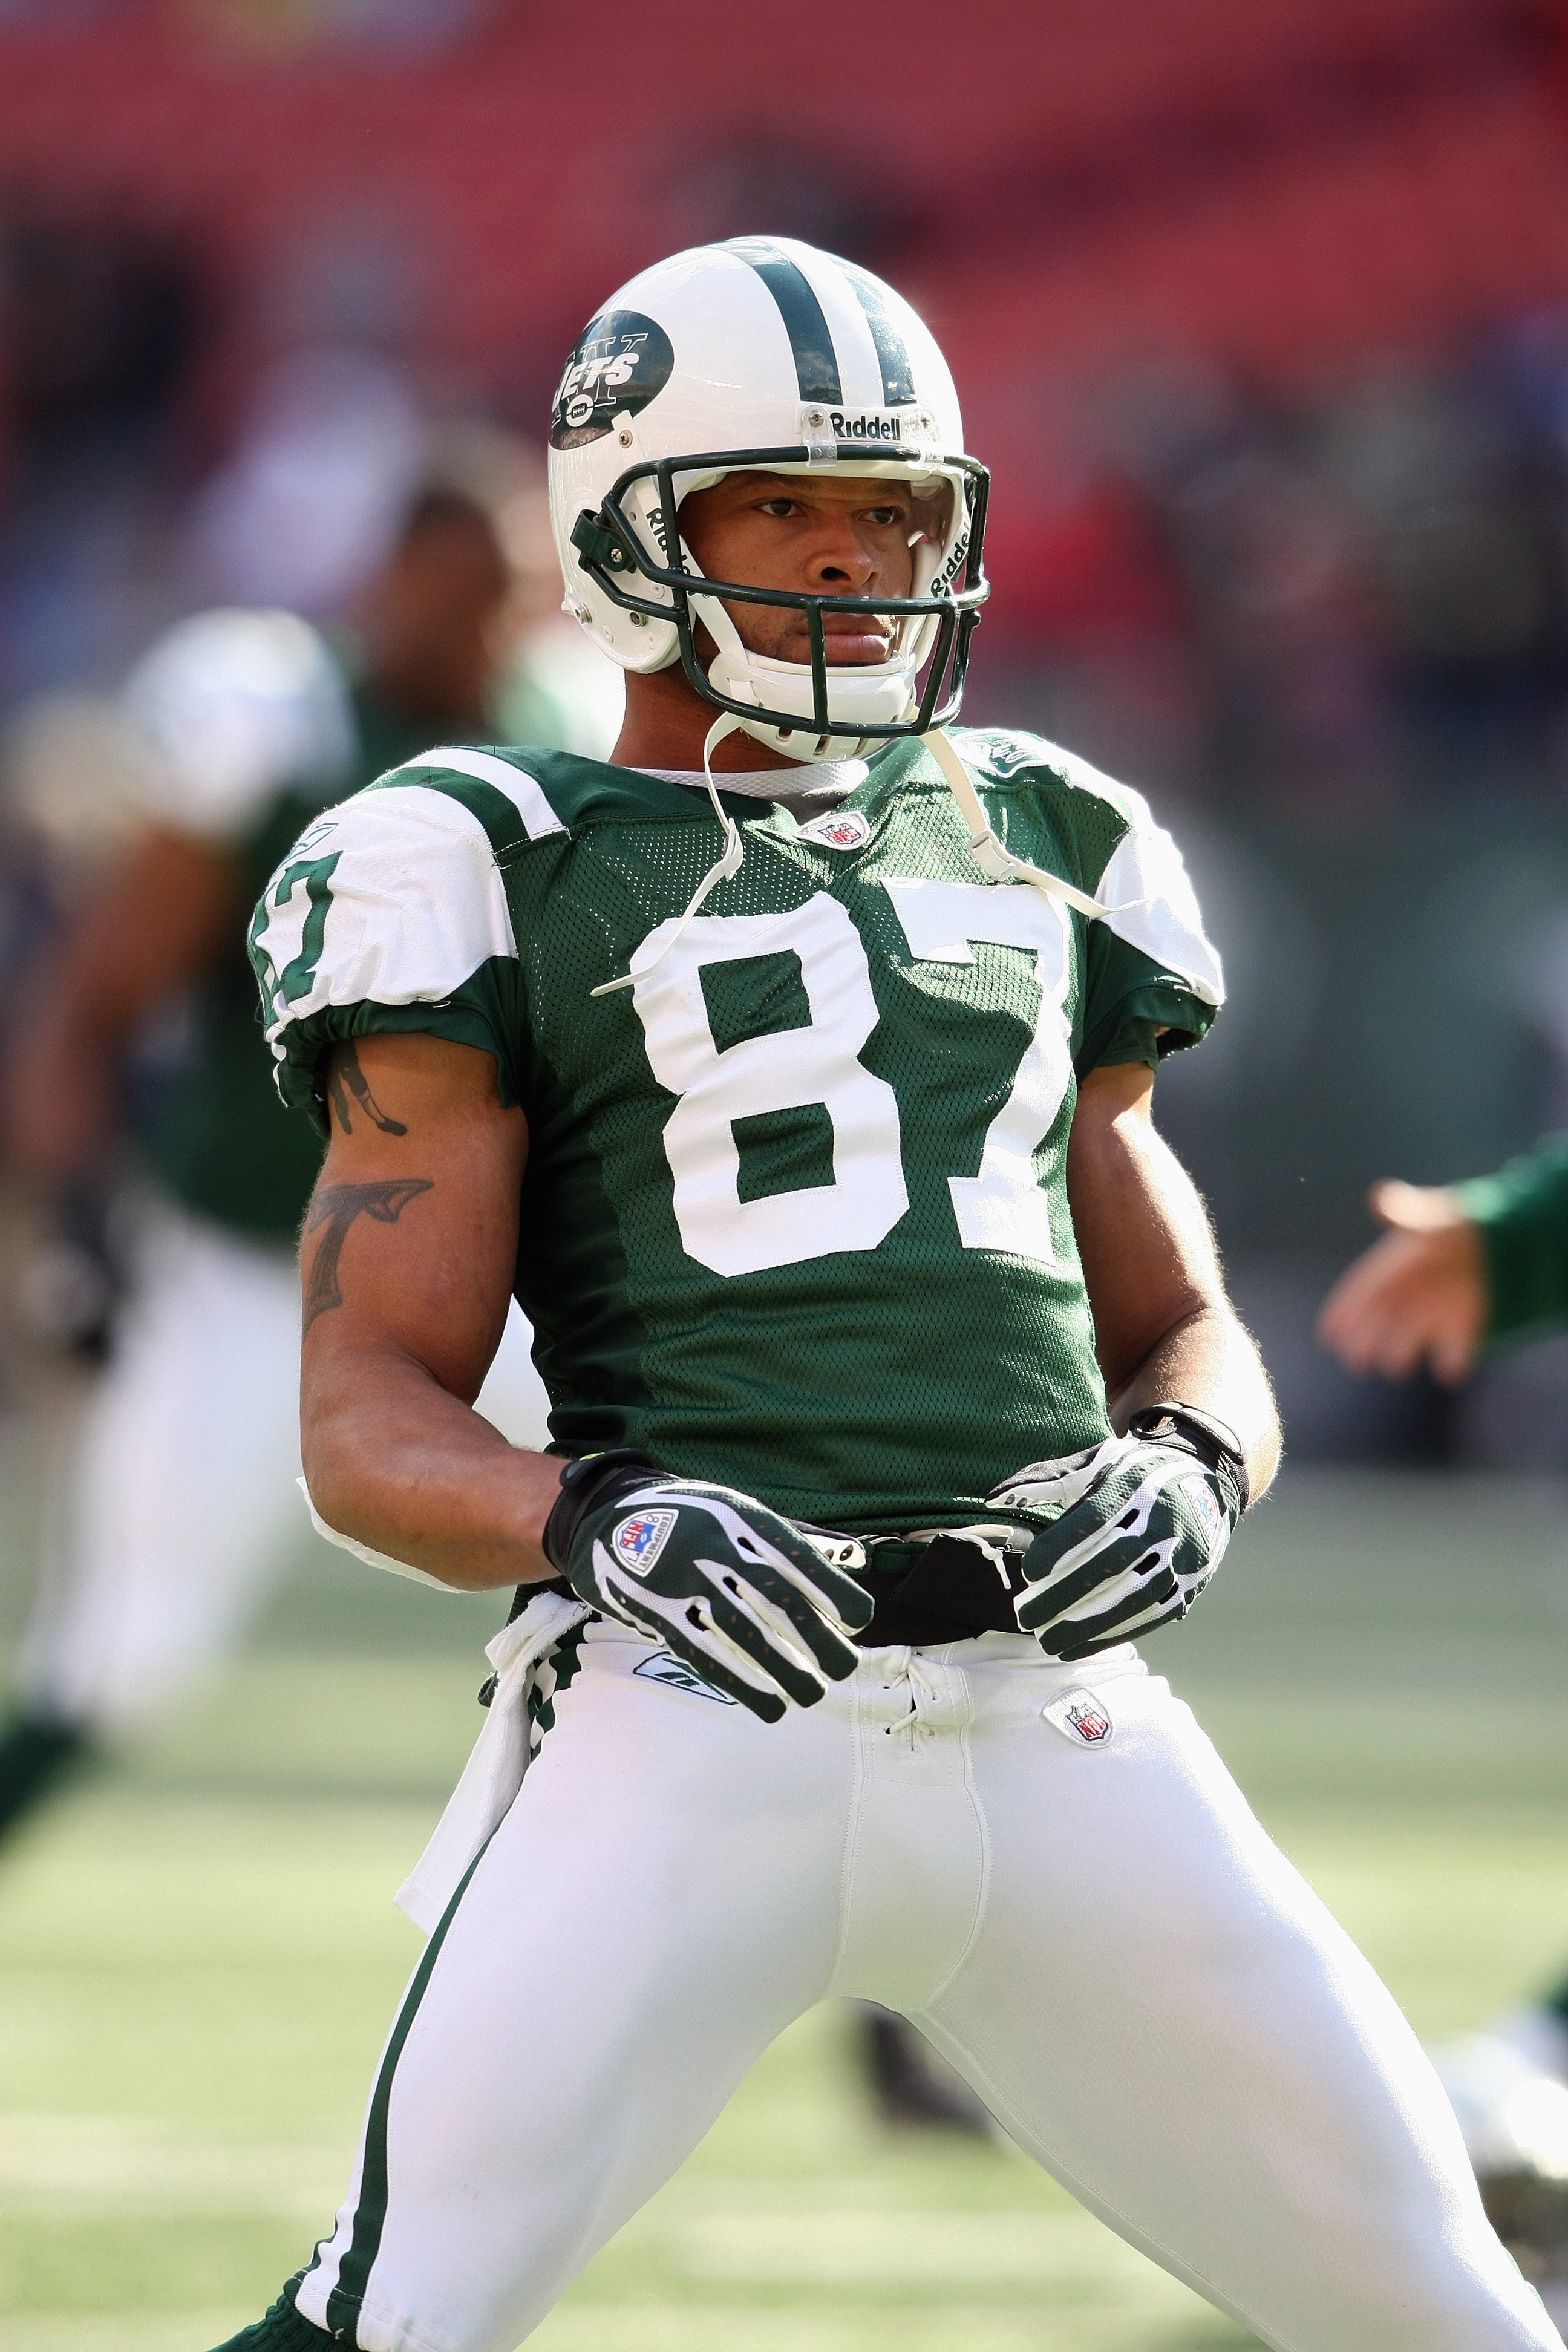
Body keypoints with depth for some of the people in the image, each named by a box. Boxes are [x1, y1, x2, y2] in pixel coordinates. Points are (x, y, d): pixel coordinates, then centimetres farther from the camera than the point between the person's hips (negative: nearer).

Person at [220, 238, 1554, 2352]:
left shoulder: (1036, 862, 22)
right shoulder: (506, 881, 7)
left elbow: (1187, 1334, 25)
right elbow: (369, 1423, 1)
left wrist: (1187, 1467, 1)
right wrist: (590, 1520, -20)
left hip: (1058, 1733, 4)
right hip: (705, 1708, -4)